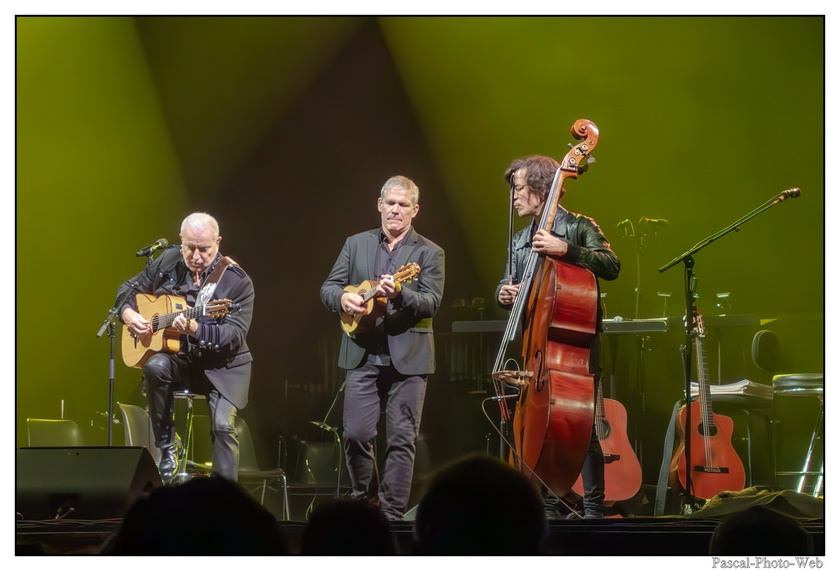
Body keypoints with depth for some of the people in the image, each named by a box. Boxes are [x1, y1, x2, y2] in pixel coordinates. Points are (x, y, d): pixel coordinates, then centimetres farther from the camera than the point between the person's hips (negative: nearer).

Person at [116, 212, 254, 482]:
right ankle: (167, 450, -14)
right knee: (155, 366, -30)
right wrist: (129, 314, -9)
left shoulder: (237, 282, -15)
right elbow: (129, 288, 13)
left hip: (223, 366, -3)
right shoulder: (168, 262, 0)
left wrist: (195, 329, -37)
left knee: (223, 425, -24)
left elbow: (235, 336, -22)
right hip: (179, 357, 3)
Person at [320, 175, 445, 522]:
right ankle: (365, 496, 23)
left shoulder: (429, 253, 2)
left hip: (408, 358, -2)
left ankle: (392, 512, 5)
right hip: (362, 354, 2)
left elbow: (432, 302, -9)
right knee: (356, 433, 0)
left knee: (402, 438, -2)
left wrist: (399, 293, -28)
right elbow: (328, 287, 10)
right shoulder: (355, 245, 11)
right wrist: (343, 298, -13)